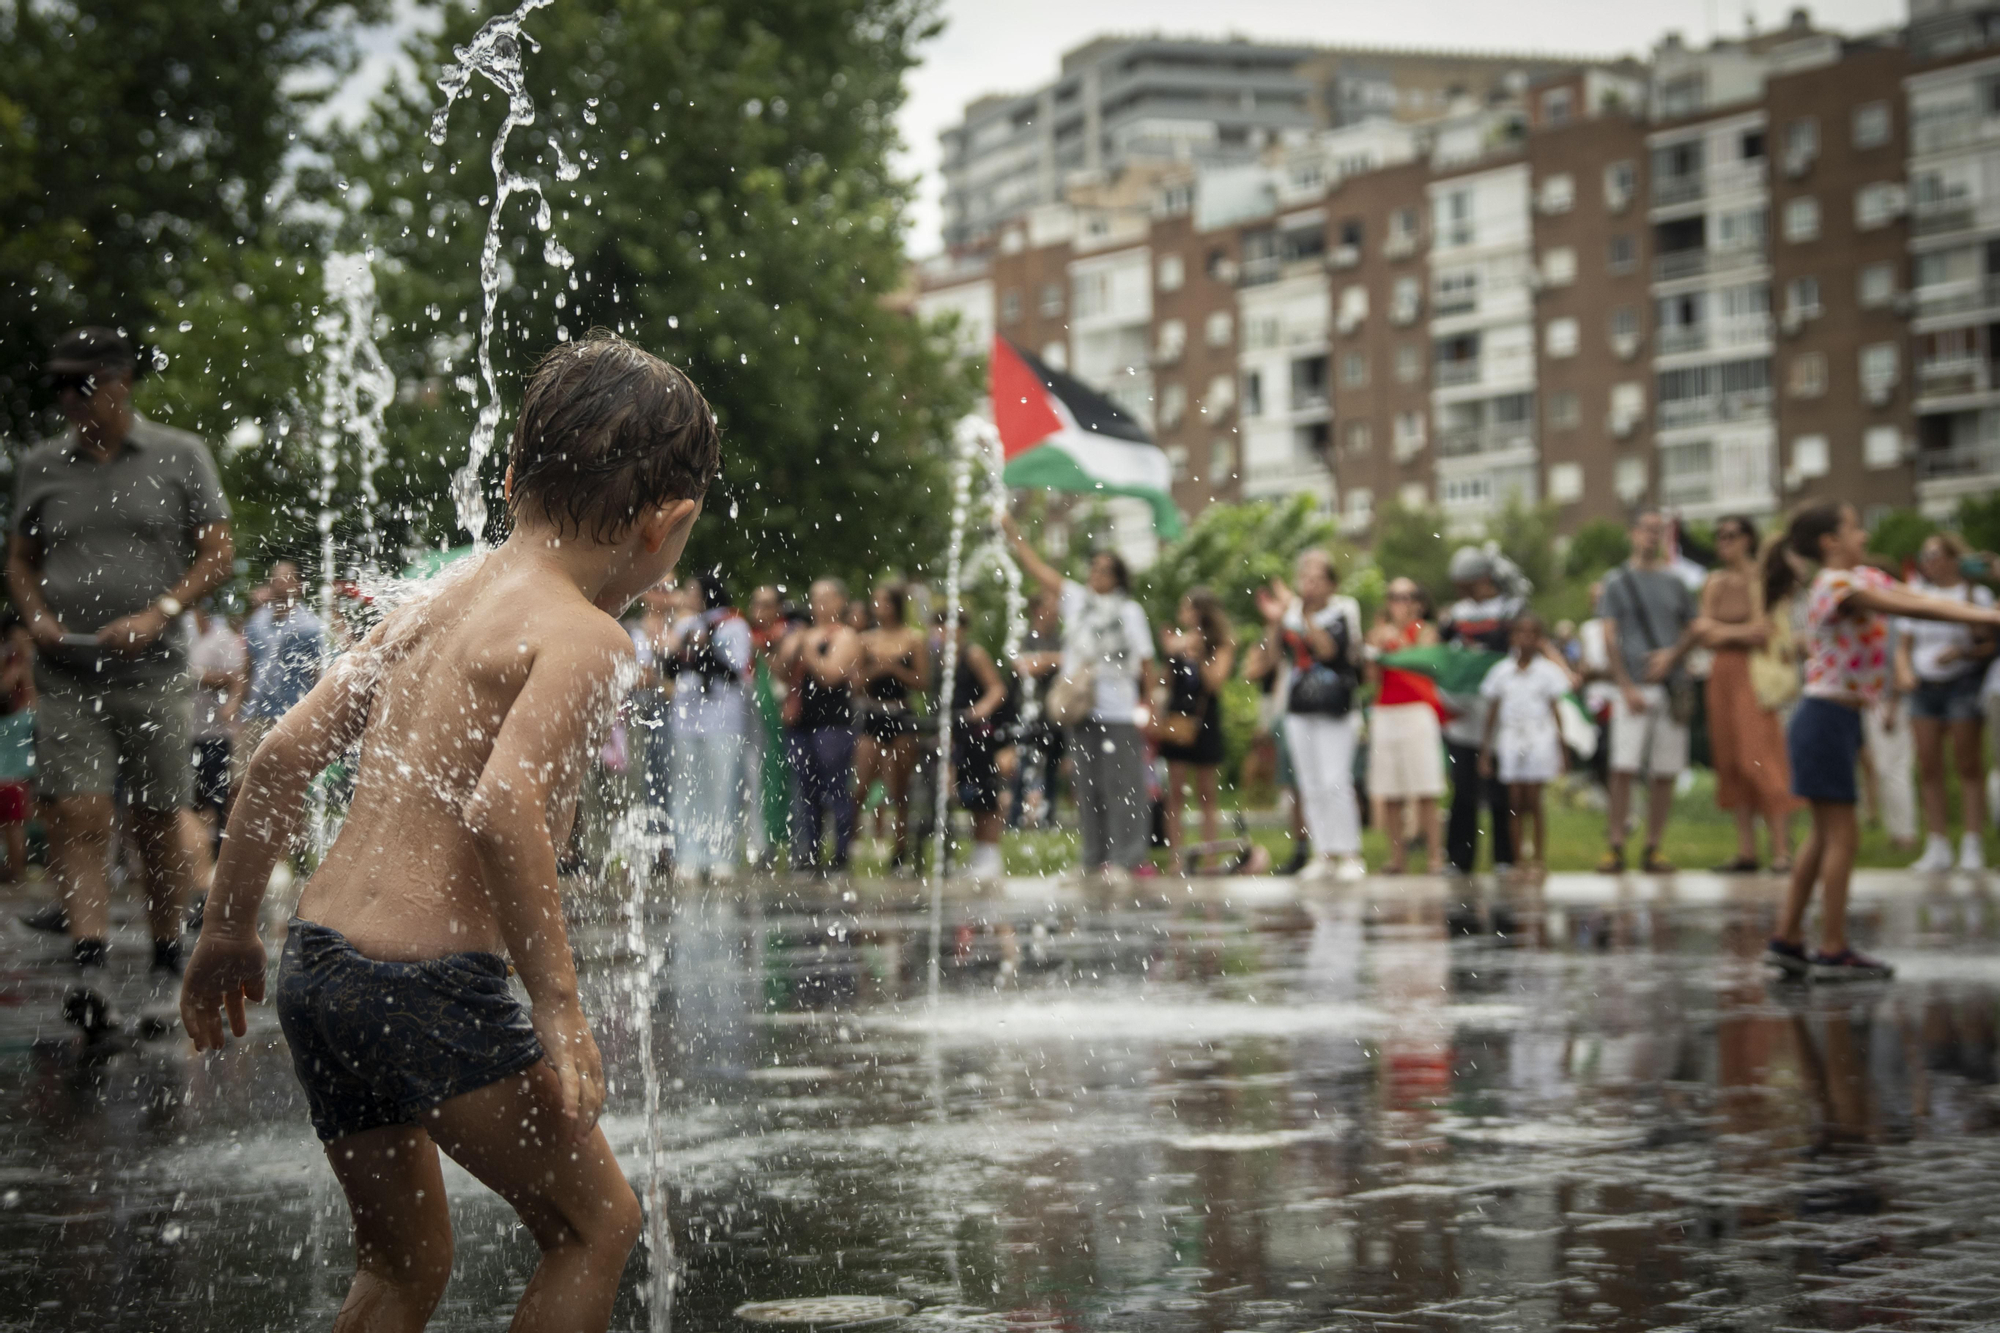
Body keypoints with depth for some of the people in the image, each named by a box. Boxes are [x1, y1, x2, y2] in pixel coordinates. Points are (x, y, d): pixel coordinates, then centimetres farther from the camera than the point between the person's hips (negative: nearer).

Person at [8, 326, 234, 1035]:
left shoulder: (179, 457, 4)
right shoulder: (41, 466, 12)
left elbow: (217, 551, 3)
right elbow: (19, 557, 19)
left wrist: (159, 615, -11)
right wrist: (35, 616, -1)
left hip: (151, 671, -1)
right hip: (65, 675, 1)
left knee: (159, 822, 4)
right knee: (74, 817, -13)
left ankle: (166, 966, 18)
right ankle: (88, 965, -21)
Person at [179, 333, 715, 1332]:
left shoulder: (432, 607, 15)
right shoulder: (586, 638, -9)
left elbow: (283, 755, 13)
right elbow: (503, 806, -25)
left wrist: (229, 930, 21)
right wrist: (558, 1005, -21)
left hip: (315, 961, 8)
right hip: (427, 985, -8)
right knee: (599, 1223, 9)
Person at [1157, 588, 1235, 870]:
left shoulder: (1222, 643, -1)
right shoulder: (1179, 640, 7)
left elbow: (1216, 681, -10)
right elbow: (1168, 685, 8)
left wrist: (1198, 655, -15)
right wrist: (1170, 655, -5)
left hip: (1205, 722, -3)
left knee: (1208, 794, 3)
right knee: (1175, 793, -1)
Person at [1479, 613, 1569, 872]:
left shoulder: (1547, 671, 3)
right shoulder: (1502, 671, 8)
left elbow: (1556, 712, 5)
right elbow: (1492, 712, 12)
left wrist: (1560, 750, 1)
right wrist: (1486, 751, 10)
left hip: (1539, 741, -2)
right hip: (1510, 741, 2)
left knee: (1533, 800, -5)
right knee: (1515, 801, -1)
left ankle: (1540, 856, 1)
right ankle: (1518, 856, 4)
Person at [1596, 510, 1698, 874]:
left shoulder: (1674, 581, 14)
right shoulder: (1617, 580, 6)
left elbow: (1692, 629, 16)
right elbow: (1610, 636, 0)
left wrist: (1672, 654, -5)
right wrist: (1626, 686, -8)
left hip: (1672, 685, 3)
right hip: (1633, 685, -3)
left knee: (1664, 772, 1)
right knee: (1624, 768, -11)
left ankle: (1653, 848, 6)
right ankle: (1615, 846, -8)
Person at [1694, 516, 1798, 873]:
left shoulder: (1761, 578, -6)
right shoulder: (1714, 583, 14)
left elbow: (1764, 632, -12)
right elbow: (1703, 633, 10)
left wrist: (1721, 631, -4)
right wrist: (1741, 632, -7)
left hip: (1754, 672, -7)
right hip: (1722, 673, 7)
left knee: (1760, 760, -12)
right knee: (1731, 763, 4)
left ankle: (1781, 850, -12)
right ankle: (1746, 851, 8)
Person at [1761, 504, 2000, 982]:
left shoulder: (1865, 579, 14)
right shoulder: (1836, 585, -14)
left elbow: (1924, 600, 6)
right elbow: (1911, 608, -21)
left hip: (1840, 721, 10)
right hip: (1826, 719, -10)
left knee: (1825, 834, 13)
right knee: (1841, 834, -6)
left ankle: (1787, 939, 17)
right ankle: (1833, 952, -2)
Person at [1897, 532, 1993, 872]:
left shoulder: (1977, 595, 1)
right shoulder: (1917, 595, 13)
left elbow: (1991, 643, -4)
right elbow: (1903, 644, 14)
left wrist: (1962, 652, -19)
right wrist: (1905, 672, -4)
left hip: (1963, 682, -4)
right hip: (1924, 685, 4)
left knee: (1969, 767, -3)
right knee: (1928, 769, 1)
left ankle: (1972, 847, -1)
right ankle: (1937, 847, 5)